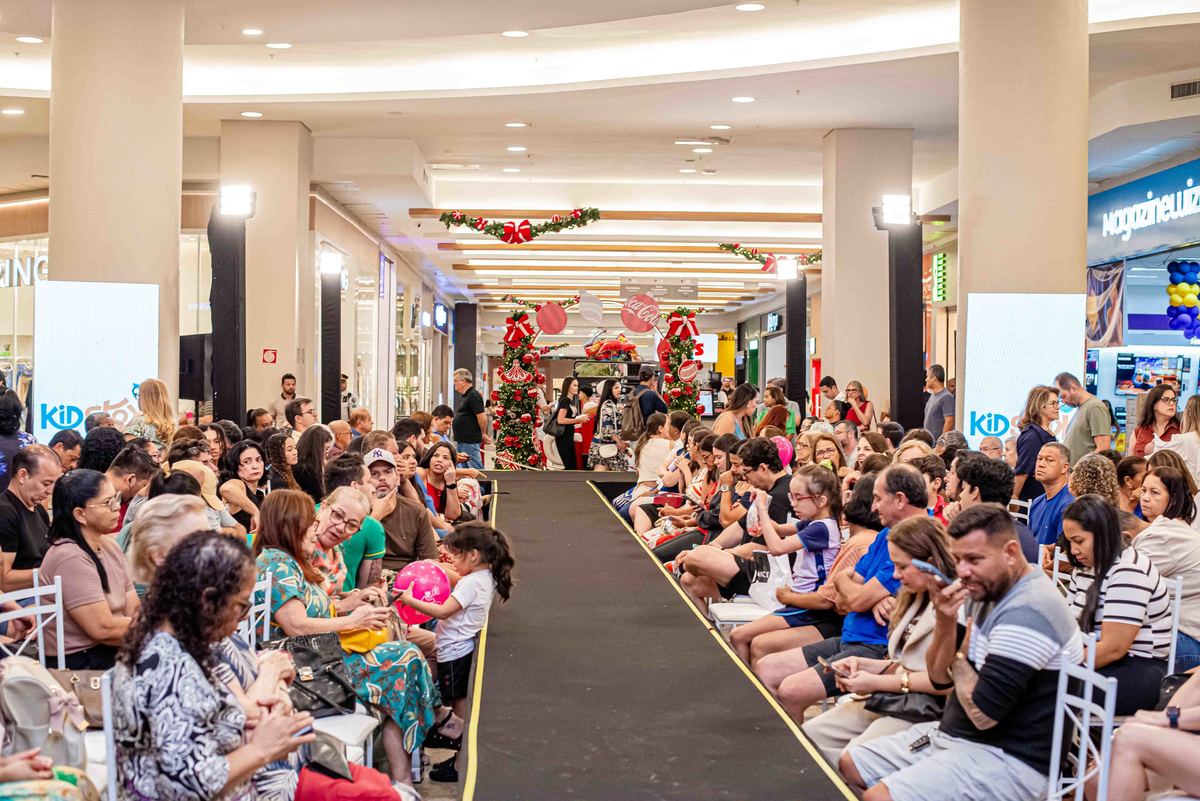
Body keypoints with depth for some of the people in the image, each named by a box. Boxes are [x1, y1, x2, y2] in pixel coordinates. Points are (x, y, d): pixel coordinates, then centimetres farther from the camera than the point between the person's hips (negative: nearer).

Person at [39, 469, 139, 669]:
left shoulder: (111, 547, 10)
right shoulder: (70, 558, -17)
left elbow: (134, 611, 5)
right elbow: (103, 629, -20)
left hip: (111, 655, 8)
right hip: (79, 665, -8)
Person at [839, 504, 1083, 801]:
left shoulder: (1026, 614, -24)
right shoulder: (984, 591, 7)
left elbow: (983, 713, -25)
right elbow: (939, 678, 9)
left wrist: (960, 660, -6)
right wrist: (945, 623, -10)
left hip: (1006, 760, -10)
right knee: (849, 765, 10)